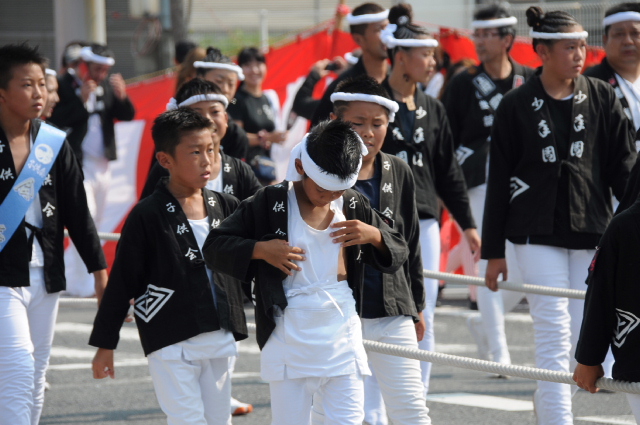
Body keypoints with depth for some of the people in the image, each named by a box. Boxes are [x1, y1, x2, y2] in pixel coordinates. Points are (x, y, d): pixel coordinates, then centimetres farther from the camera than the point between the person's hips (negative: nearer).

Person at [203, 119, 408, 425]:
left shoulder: (354, 207, 4)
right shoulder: (270, 204, -5)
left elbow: (398, 254, 11)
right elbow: (214, 247, -3)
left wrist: (374, 236, -10)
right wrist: (260, 249, -19)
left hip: (342, 338, 2)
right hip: (289, 339, -2)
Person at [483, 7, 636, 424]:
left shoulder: (602, 98, 4)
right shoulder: (517, 106, -1)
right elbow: (498, 181, 2)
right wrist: (494, 251, 2)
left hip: (592, 233, 3)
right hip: (537, 233, -3)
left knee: (584, 335, 5)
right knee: (554, 335, -9)